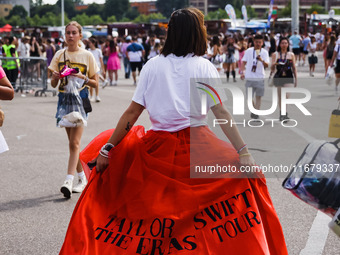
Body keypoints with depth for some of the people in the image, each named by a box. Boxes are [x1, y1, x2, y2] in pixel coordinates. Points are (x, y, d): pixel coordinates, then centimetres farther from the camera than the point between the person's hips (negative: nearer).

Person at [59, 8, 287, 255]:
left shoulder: (153, 65, 2)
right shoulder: (203, 67, -2)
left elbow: (132, 112, -1)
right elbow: (221, 113, -10)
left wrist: (108, 149, 3)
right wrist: (244, 152, -12)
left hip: (158, 147, 1)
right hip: (196, 146, -1)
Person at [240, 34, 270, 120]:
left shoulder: (264, 52, 0)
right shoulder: (248, 51, 2)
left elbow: (266, 65, -9)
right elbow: (244, 62, 8)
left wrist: (262, 60, -29)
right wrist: (242, 72, -5)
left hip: (260, 78, 0)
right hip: (249, 77, 1)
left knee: (258, 96, 1)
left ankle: (256, 113, 5)